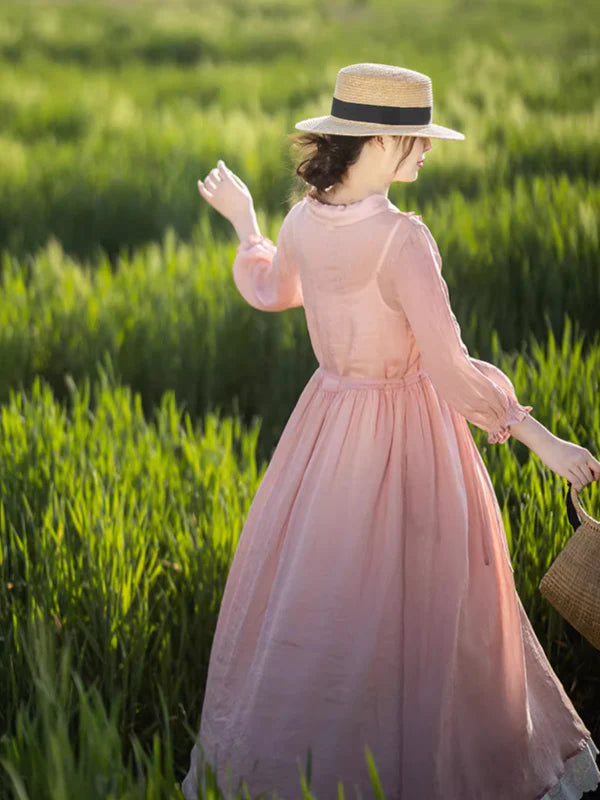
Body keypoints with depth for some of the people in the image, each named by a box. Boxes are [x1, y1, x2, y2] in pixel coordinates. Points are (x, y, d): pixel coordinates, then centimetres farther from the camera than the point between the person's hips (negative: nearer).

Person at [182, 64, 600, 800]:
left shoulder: (302, 222, -6)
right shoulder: (401, 239, -26)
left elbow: (273, 291, 18)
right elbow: (450, 370, -26)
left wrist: (241, 218, 34)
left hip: (328, 422, 6)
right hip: (406, 433, -6)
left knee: (308, 589, 21)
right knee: (419, 609, 10)